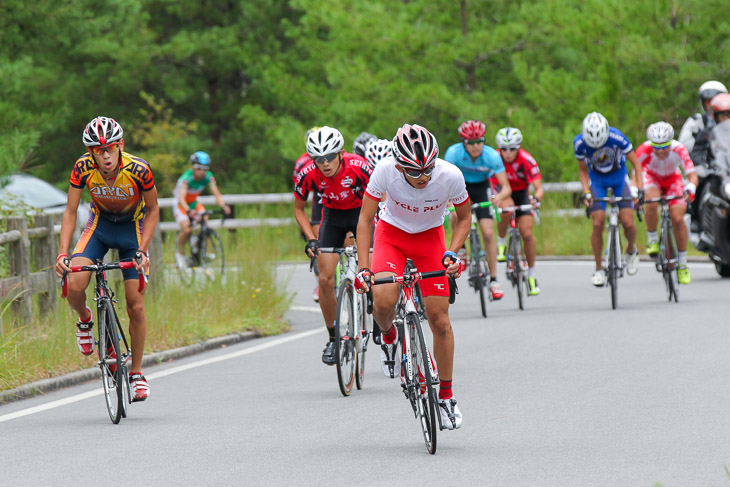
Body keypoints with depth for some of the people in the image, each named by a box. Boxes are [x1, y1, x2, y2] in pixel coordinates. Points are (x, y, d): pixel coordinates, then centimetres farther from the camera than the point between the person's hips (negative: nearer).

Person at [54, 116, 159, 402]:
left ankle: (136, 373, 12)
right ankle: (85, 320, 12)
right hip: (100, 225, 1)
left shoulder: (139, 170, -29)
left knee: (136, 306, -5)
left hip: (132, 227, -1)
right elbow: (70, 212, -15)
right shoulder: (83, 168, -24)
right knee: (74, 287, -23)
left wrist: (143, 250, -23)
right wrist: (62, 253, -25)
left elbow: (153, 211, -14)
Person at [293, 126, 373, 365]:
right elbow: (299, 209, -5)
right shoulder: (308, 174, -24)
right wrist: (311, 239, -16)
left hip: (361, 211, -2)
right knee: (325, 280, -10)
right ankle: (333, 338, 5)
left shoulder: (358, 166, -32)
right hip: (333, 215, 2)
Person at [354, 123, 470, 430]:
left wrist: (451, 254, -20)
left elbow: (464, 218, -7)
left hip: (429, 237, 1)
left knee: (440, 321, -4)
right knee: (382, 303, -26)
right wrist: (363, 269, -26)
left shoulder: (450, 176, -28)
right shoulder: (385, 171, -30)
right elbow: (365, 219, -19)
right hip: (392, 232, -1)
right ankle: (388, 337, 11)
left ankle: (446, 396, 12)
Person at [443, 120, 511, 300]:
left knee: (488, 233, -11)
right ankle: (460, 248, -1)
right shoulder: (454, 152, -29)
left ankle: (494, 280, -2)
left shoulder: (491, 156, -28)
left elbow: (506, 187, -28)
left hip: (481, 187, 0)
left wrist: (500, 197, -51)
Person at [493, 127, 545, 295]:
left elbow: (539, 188, -33)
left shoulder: (526, 160, -28)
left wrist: (536, 199, -54)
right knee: (506, 209, -36)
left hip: (521, 192, 1)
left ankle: (532, 275, 6)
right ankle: (501, 243, -9)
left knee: (527, 233, -12)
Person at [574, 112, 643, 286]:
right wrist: (586, 192, -16)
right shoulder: (579, 143, -22)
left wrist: (639, 188, -22)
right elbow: (583, 170, -4)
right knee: (598, 224, -14)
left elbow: (635, 162, -15)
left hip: (619, 178, -1)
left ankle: (631, 250, 20)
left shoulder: (616, 137, -29)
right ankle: (599, 269, -2)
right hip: (597, 181, 1)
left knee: (627, 223, -13)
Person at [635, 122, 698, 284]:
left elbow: (692, 175, -35)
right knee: (652, 203, -34)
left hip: (672, 179, 0)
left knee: (678, 219, -14)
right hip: (651, 177, 0)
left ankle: (682, 265, 1)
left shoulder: (679, 149, -33)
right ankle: (652, 240, -9)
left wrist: (690, 188, -57)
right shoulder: (644, 150, -34)